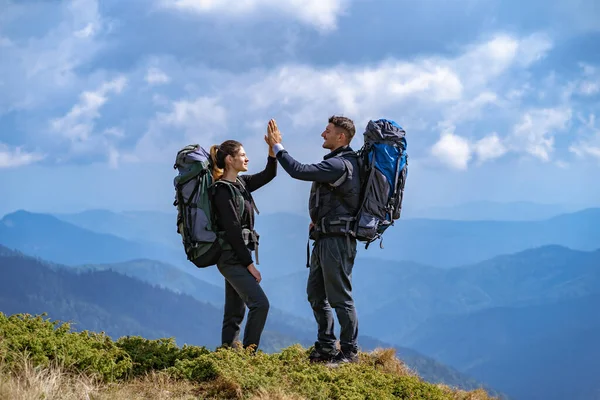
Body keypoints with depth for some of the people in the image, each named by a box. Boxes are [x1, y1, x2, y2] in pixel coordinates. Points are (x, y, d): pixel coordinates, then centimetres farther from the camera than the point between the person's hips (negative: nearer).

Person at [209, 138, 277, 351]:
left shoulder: (240, 183, 12)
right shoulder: (223, 190, -15)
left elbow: (268, 175, 14)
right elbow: (232, 230, -18)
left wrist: (272, 151, -5)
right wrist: (249, 264, -16)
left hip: (237, 257, 10)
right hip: (232, 258, -10)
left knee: (235, 310, 10)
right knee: (259, 303, -14)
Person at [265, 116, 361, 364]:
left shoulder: (339, 164, -18)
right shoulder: (340, 162, 17)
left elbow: (299, 171, -25)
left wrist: (277, 147, -15)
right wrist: (319, 219, 15)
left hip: (336, 239, -11)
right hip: (324, 238, 11)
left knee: (340, 297, -6)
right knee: (317, 294, 14)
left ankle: (350, 351, -1)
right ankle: (326, 347, 21)